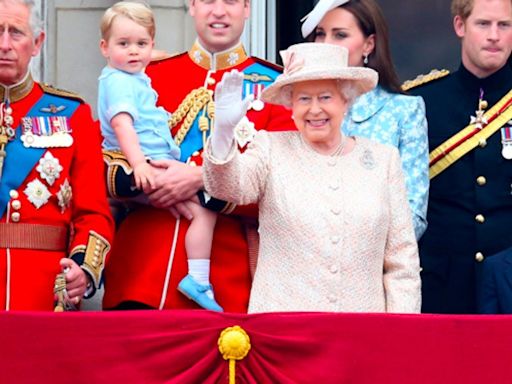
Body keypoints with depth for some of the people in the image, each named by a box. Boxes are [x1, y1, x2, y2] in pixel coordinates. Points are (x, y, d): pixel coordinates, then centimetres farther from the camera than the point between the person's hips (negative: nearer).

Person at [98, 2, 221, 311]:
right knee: (205, 208, -19)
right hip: (149, 168, -11)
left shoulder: (134, 79, 20)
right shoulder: (118, 82, -13)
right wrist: (139, 163, -35)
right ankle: (198, 280, -20)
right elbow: (122, 123, -27)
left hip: (156, 165, 11)